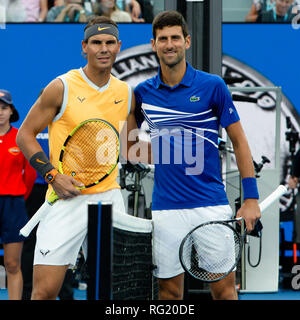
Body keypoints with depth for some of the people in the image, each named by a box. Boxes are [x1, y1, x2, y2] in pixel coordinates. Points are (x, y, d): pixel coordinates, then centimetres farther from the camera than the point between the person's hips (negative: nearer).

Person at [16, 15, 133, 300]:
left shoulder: (126, 93, 10)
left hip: (109, 196, 4)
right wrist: (52, 175, -11)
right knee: (44, 291, -9)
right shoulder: (62, 88, -4)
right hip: (66, 199, -4)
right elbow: (25, 135, -1)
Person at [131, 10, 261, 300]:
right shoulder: (143, 92, 6)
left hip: (211, 204, -2)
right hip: (165, 208, 2)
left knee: (224, 287, -4)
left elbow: (238, 141, 3)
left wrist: (251, 198, -2)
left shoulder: (212, 86, -1)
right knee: (169, 290, 4)